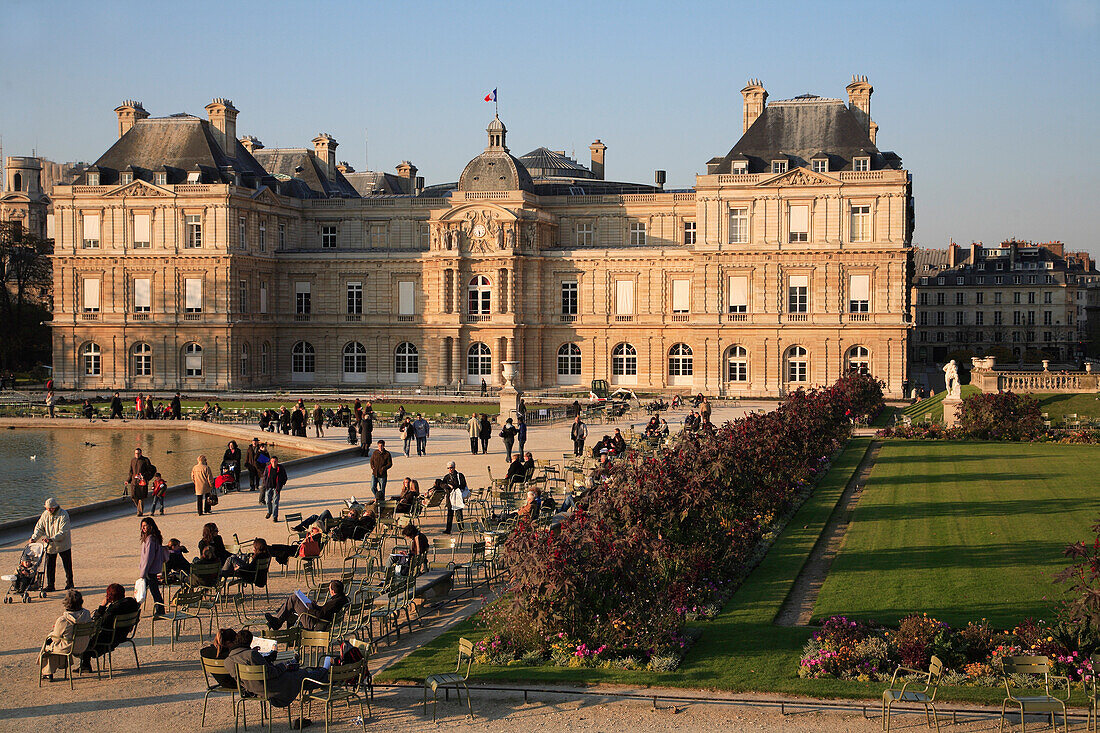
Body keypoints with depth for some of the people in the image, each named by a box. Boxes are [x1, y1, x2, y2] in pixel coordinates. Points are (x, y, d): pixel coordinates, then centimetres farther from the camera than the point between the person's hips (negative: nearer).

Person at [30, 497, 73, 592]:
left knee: (67, 565, 9)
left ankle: (69, 583, 25)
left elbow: (63, 532, -25)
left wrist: (52, 539, -35)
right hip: (50, 546, 4)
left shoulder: (63, 515, -19)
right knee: (49, 566, 1)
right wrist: (34, 538, -13)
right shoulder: (45, 515, -2)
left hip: (63, 544, -4)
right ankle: (50, 586, 7)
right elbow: (39, 528, 3)